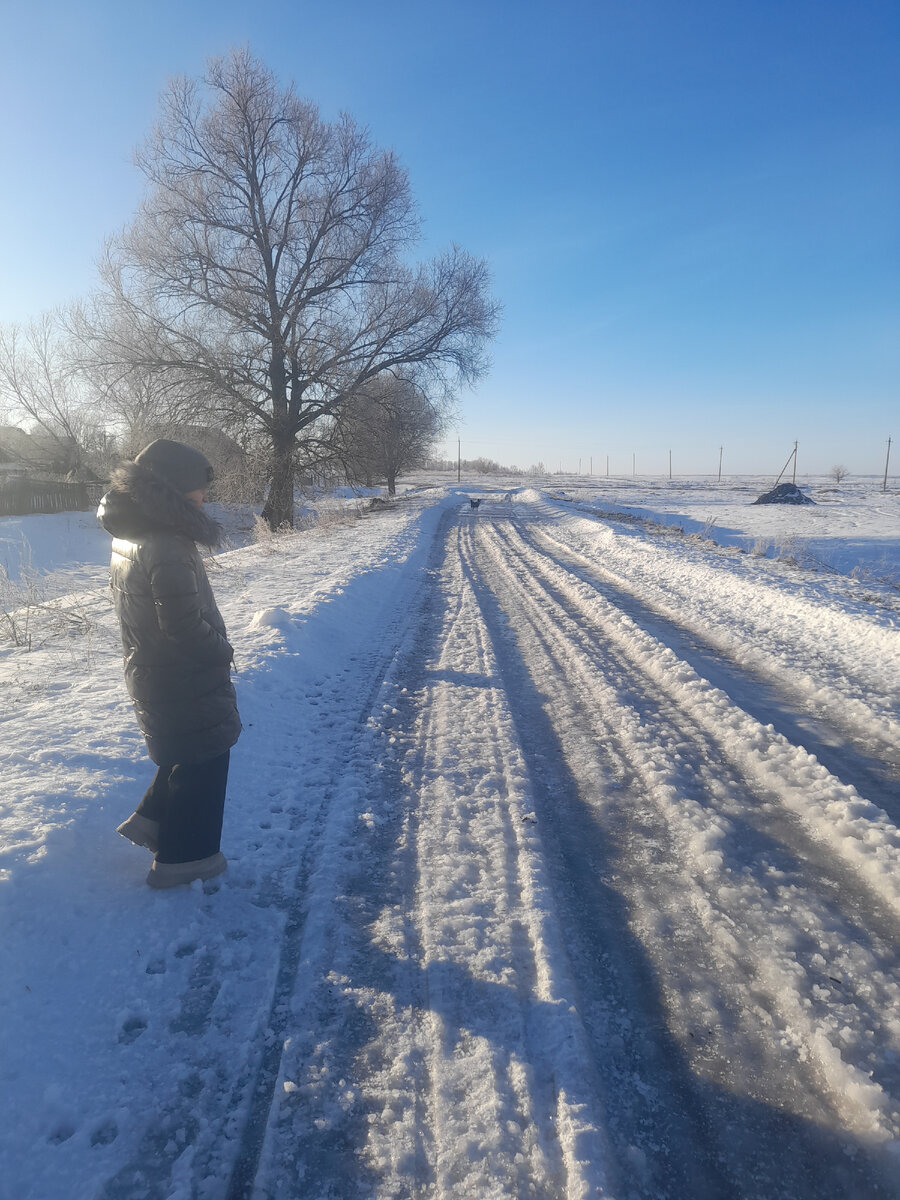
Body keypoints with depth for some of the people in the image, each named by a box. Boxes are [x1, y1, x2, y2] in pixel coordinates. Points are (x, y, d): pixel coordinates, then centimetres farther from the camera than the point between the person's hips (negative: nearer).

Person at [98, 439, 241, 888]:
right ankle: (182, 859, 22)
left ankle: (151, 820, 36)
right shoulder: (167, 547, -28)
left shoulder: (131, 535, 4)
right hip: (186, 681, -9)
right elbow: (184, 624, -30)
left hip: (151, 673, 9)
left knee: (183, 752, 27)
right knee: (202, 760, 8)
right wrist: (222, 650, -12)